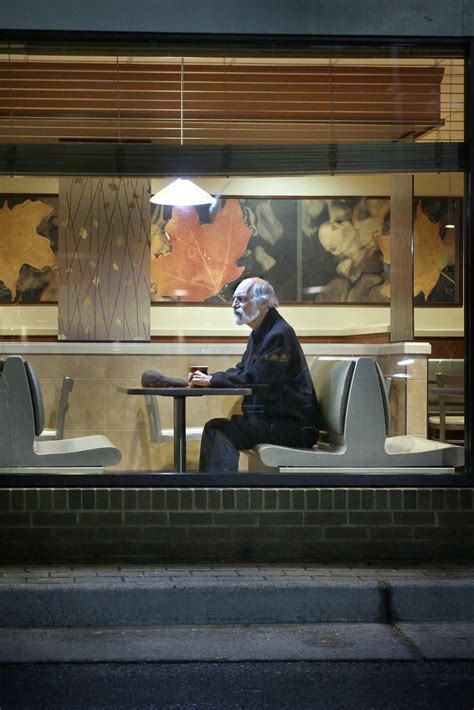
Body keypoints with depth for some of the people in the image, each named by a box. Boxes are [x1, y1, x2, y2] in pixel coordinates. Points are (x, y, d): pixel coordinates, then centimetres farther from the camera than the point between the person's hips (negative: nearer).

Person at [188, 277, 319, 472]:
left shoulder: (280, 334, -16)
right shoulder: (260, 334, 18)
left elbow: (254, 379, -23)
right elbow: (240, 371, 18)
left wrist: (211, 380, -15)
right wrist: (205, 379, 0)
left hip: (292, 425, -10)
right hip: (272, 418, 10)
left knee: (218, 430, -21)